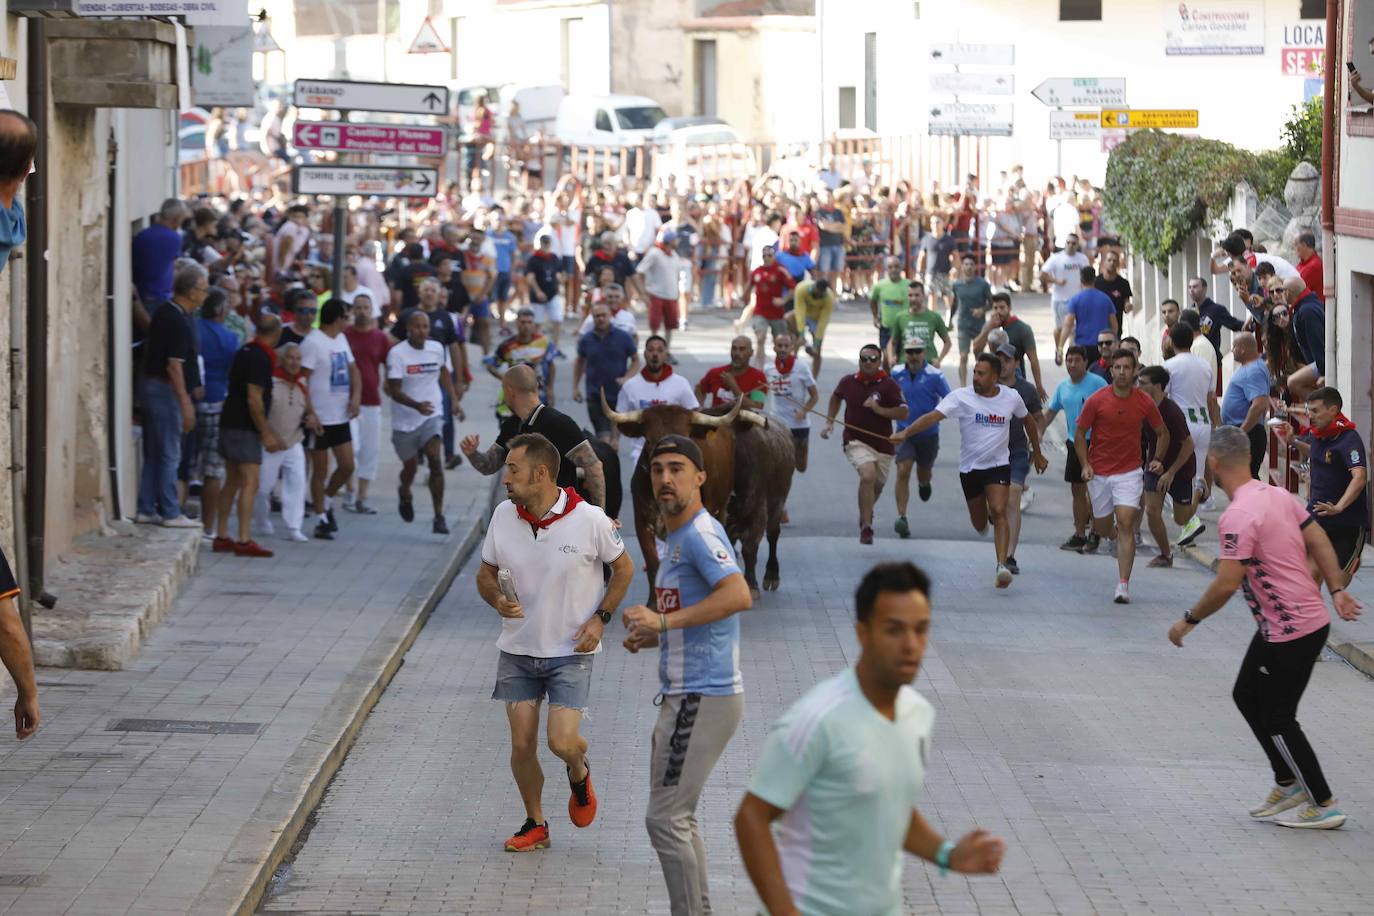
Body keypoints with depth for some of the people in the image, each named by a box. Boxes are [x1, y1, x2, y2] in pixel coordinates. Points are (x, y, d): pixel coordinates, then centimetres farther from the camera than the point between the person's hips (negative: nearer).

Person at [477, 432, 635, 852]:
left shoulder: (590, 520, -15)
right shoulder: (503, 516, -5)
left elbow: (624, 569, 2)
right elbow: (486, 574, 8)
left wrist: (600, 618, -8)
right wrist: (498, 600, -14)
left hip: (571, 652, -3)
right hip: (517, 648, 3)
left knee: (562, 742, -13)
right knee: (522, 745, 2)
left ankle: (579, 774, 23)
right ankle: (535, 825, 23)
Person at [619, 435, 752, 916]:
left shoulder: (701, 534, -15)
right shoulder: (675, 539, 17)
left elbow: (738, 596, -32)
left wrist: (664, 621, -30)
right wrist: (650, 635, 10)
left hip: (702, 699, -11)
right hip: (683, 696, 11)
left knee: (665, 819, -9)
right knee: (676, 818, 18)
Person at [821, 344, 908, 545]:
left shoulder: (888, 385, -8)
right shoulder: (848, 382, 0)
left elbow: (904, 413, -11)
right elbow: (836, 397, 23)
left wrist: (879, 409, -22)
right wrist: (830, 421, 14)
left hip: (883, 443, 1)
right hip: (856, 441, -1)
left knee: (877, 485, 16)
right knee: (868, 475, -27)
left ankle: (865, 513, 50)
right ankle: (866, 527, -22)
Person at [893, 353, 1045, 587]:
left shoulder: (1011, 397, -4)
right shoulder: (961, 397, -12)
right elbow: (933, 416, -23)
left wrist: (1037, 453, 22)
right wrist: (906, 432, -37)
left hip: (999, 465, -1)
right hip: (970, 468, 1)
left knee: (999, 512, -21)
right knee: (979, 524, 12)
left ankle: (1002, 566, -21)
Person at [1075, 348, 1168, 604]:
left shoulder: (1144, 402, -4)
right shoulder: (1096, 401, -7)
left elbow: (1162, 432, 12)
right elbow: (1079, 433, 2)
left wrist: (1157, 459, -2)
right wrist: (1085, 465, -9)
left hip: (1129, 471, -1)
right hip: (1099, 472, 1)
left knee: (1126, 525, -15)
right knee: (1102, 529, 9)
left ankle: (1123, 586, -16)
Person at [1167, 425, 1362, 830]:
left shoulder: (1238, 516, -23)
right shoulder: (1278, 495, 4)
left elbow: (1226, 584, -24)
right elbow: (1318, 541, 9)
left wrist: (1189, 620, -12)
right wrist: (1337, 590, 14)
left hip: (1291, 633, -9)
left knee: (1277, 720, 3)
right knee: (1247, 696, 20)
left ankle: (1324, 806, 10)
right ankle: (1288, 784, 27)